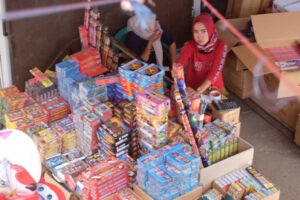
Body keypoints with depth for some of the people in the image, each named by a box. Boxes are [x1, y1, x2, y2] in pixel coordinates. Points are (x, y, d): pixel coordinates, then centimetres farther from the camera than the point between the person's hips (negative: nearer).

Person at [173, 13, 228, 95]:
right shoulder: (190, 45, -8)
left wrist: (198, 91, -33)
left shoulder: (221, 46, -13)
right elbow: (179, 63, -23)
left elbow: (215, 72, -21)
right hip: (191, 87, 1)